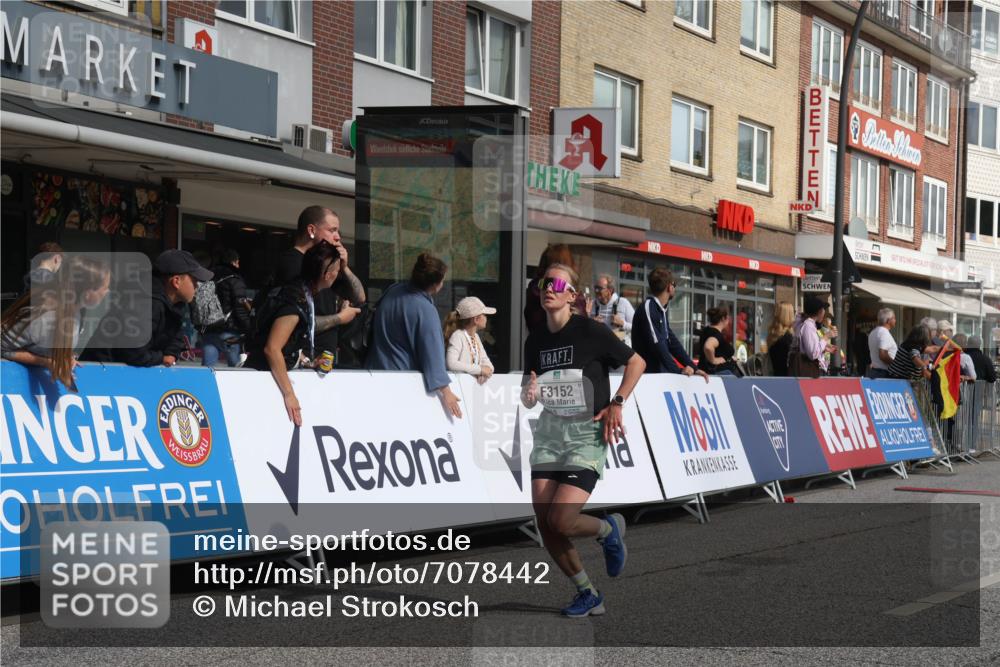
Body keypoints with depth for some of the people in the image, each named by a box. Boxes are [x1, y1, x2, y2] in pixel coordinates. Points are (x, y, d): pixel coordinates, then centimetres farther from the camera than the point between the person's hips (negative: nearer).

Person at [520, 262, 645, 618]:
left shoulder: (590, 331, -9)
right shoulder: (535, 340, 7)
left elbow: (636, 362, 2)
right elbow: (528, 399, 13)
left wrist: (616, 404, -7)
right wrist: (530, 394, -10)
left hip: (588, 435, -6)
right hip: (549, 434, 6)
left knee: (560, 519, -18)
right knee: (544, 523, -2)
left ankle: (609, 530, 17)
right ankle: (588, 595, 17)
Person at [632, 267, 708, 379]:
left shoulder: (661, 311, 15)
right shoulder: (648, 308, -14)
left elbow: (672, 342, 14)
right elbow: (657, 345, -21)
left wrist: (693, 368, 4)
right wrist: (678, 370, -21)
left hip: (660, 373, 9)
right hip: (647, 374, -9)